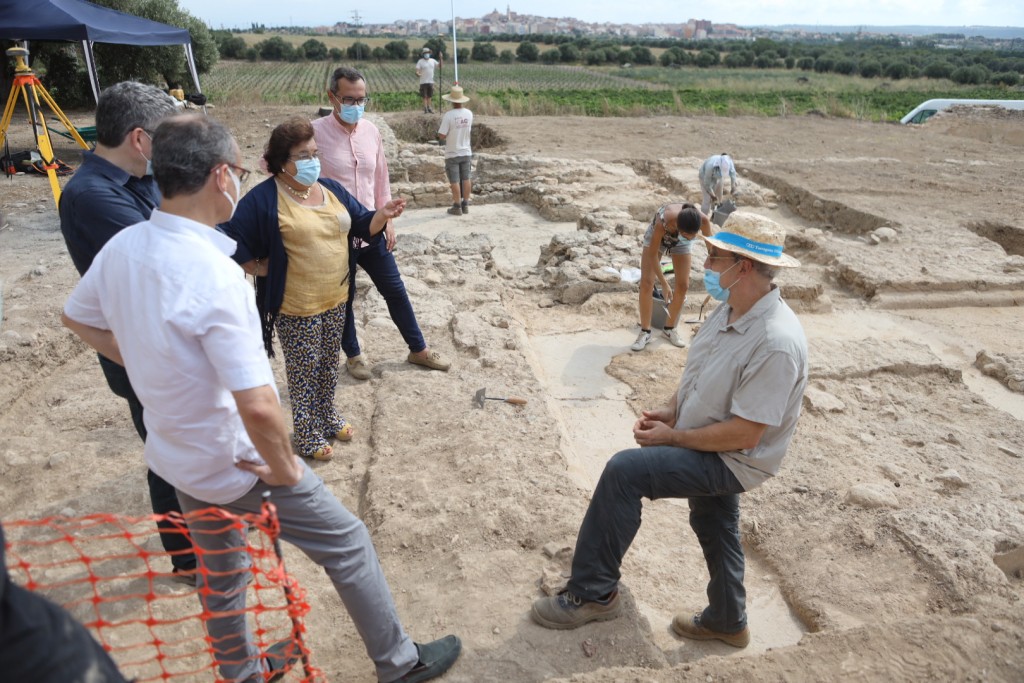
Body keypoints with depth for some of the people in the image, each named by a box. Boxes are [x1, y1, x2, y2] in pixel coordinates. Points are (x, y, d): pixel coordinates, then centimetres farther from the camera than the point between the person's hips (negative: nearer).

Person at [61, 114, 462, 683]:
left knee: (220, 567, 27)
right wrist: (284, 468, -19)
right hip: (239, 464, -8)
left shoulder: (121, 247, -7)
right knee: (347, 543, 11)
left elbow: (78, 319, 13)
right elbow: (258, 406, -36)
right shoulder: (214, 274, -32)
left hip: (176, 457, 8)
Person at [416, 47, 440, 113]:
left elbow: (439, 65, 15)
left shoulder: (432, 60, 10)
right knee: (424, 96, -4)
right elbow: (417, 71, -11)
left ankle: (428, 108, 18)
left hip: (431, 81, 5)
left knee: (429, 96, 10)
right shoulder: (420, 62, -5)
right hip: (423, 82, -5)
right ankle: (425, 109, -1)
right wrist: (418, 74, -34)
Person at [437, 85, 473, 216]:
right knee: (466, 179, 12)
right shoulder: (469, 114, -2)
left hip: (452, 154, -4)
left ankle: (457, 207, 7)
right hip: (466, 152, 4)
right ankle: (465, 205, 18)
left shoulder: (448, 115, -19)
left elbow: (441, 135, -18)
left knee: (455, 181, 3)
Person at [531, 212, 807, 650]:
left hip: (733, 461, -9)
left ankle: (593, 593, -6)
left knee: (623, 470, -21)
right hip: (711, 448, 9)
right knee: (714, 530, 25)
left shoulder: (777, 343, -31)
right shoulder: (731, 309, -4)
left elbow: (743, 435, -28)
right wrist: (670, 411, -3)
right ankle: (727, 622, 51)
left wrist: (671, 437, -19)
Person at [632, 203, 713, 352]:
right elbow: (653, 255, -31)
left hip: (680, 242, 3)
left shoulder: (703, 220, -38)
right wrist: (664, 283, -28)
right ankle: (645, 331, -1)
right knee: (646, 282, -11)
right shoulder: (663, 221, -44)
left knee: (683, 284, 0)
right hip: (657, 236, -3)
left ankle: (670, 328, 18)